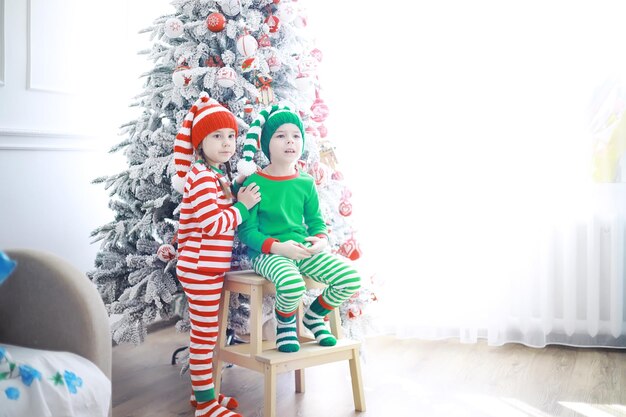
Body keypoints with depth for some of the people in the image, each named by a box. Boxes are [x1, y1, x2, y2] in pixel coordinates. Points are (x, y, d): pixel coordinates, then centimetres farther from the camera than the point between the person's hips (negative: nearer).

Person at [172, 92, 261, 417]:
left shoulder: (216, 176, 14)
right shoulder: (200, 177, -18)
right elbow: (213, 223, -23)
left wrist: (238, 197, 7)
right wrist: (243, 206, -13)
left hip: (210, 267, 10)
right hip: (200, 268, -10)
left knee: (204, 332, 18)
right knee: (205, 335, -1)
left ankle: (202, 390, 30)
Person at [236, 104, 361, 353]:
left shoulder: (305, 183, 7)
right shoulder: (255, 183, -7)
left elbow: (316, 220, 15)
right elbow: (246, 230, -8)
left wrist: (321, 240, -8)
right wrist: (277, 246, -21)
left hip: (304, 250, 5)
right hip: (267, 254, -5)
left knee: (351, 278, -14)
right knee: (292, 284, -38)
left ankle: (314, 316, 15)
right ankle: (285, 324, 0)